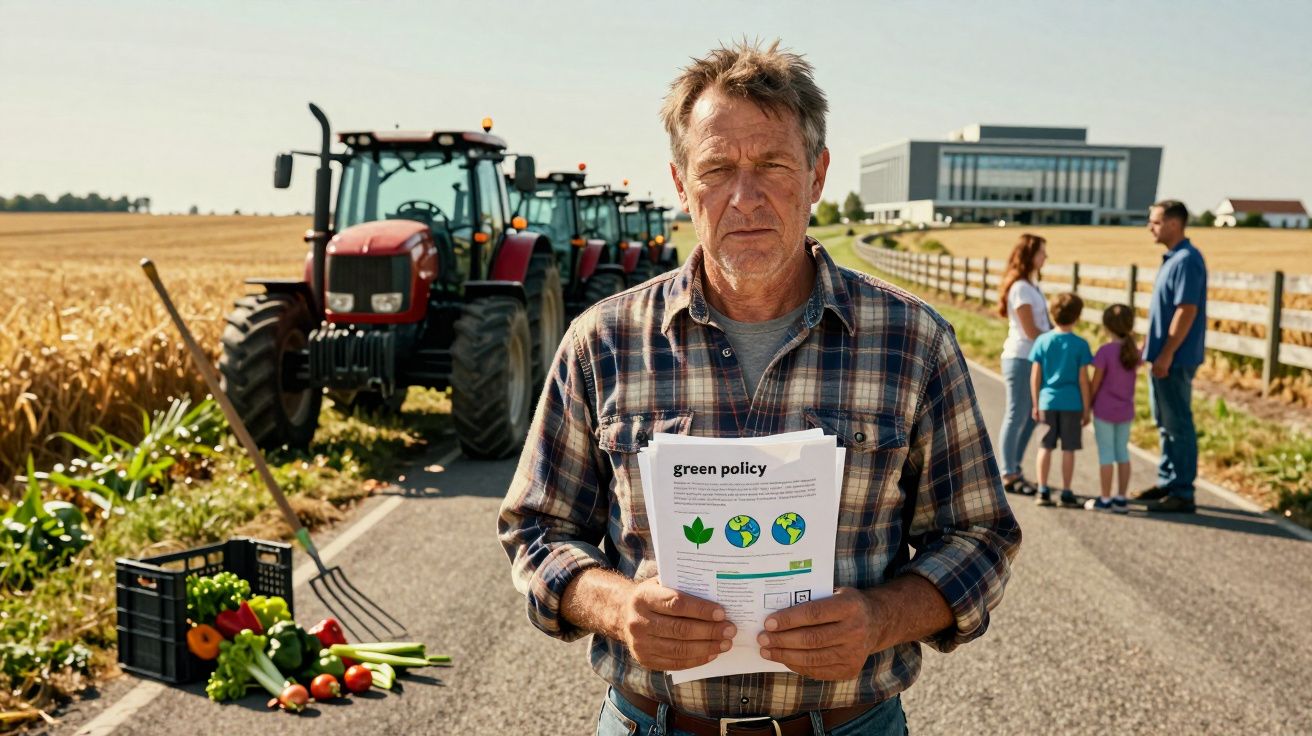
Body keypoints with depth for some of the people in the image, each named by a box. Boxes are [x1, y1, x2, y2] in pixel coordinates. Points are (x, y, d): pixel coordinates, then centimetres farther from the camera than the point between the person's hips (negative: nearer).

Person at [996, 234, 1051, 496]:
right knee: (1017, 416, -4)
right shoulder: (1020, 288, -13)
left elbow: (1043, 324, 14)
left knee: (1031, 416, 13)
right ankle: (1009, 476, 3)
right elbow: (1030, 331, -16)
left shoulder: (1031, 286, 15)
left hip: (1034, 359, 9)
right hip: (1020, 359, -9)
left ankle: (1014, 469, 22)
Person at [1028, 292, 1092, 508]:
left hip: (1048, 401, 2)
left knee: (1045, 447, 9)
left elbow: (1035, 376, -1)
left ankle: (1043, 491, 11)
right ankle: (1066, 493, 10)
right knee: (1068, 449, 5)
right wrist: (1086, 408, 3)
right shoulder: (1080, 344, -7)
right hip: (1071, 403, -2)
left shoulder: (1042, 341, -1)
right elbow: (1083, 379, -5)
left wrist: (1036, 404, 8)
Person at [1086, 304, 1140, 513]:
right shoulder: (1135, 351, -1)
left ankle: (1105, 499, 7)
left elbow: (1095, 383, -12)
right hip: (1126, 411, 5)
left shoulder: (1105, 351, -16)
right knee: (1122, 452, 12)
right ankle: (1121, 498, 16)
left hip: (1104, 411, -5)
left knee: (1106, 453, 1)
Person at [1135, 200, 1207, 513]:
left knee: (1178, 425, -4)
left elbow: (1187, 310, -22)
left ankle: (1182, 493, 2)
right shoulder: (1171, 258, 14)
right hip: (1163, 357, 10)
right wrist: (1149, 346, 20)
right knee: (1165, 423, 17)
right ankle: (1167, 482, 27)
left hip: (1176, 359, -10)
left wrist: (1166, 354, -22)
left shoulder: (1187, 260, -17)